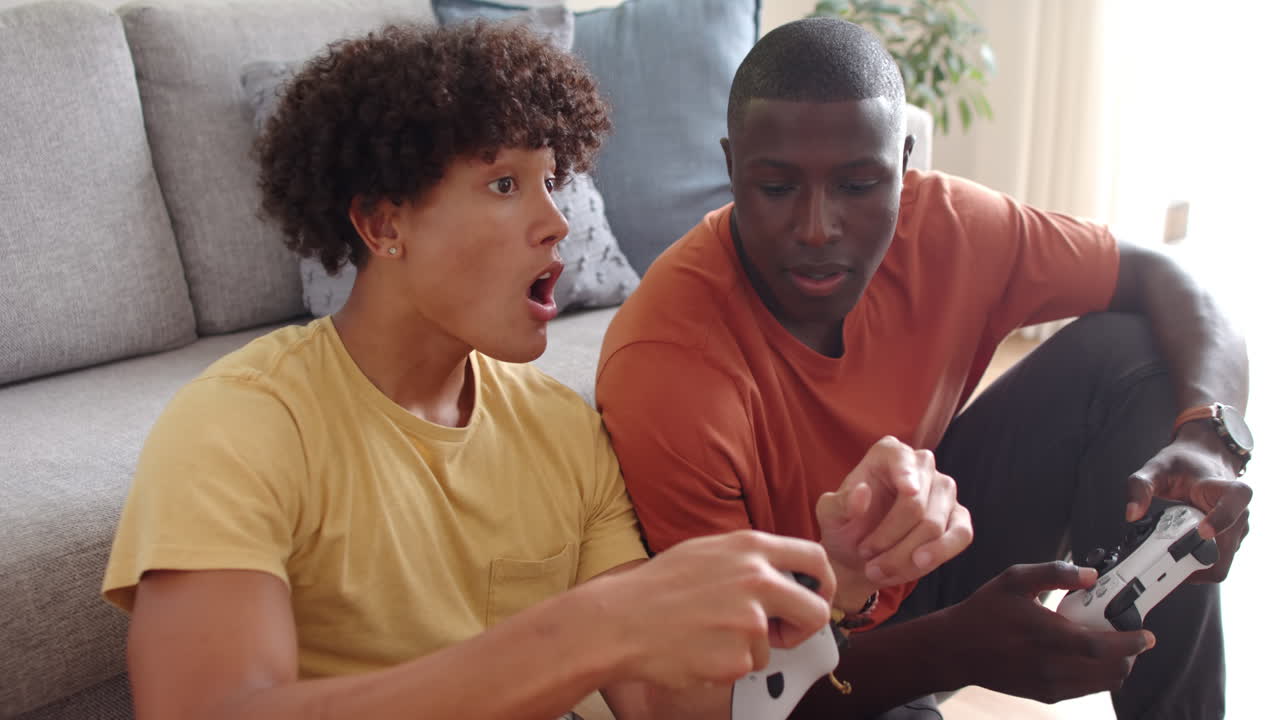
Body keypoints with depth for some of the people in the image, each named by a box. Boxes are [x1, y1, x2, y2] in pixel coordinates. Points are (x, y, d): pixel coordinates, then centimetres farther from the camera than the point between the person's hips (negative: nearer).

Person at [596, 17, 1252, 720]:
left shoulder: (937, 224, -18)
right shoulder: (665, 373, -32)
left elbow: (1158, 278, -6)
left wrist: (1210, 432, -27)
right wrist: (956, 649, -40)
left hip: (929, 541, 6)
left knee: (1128, 352, -9)